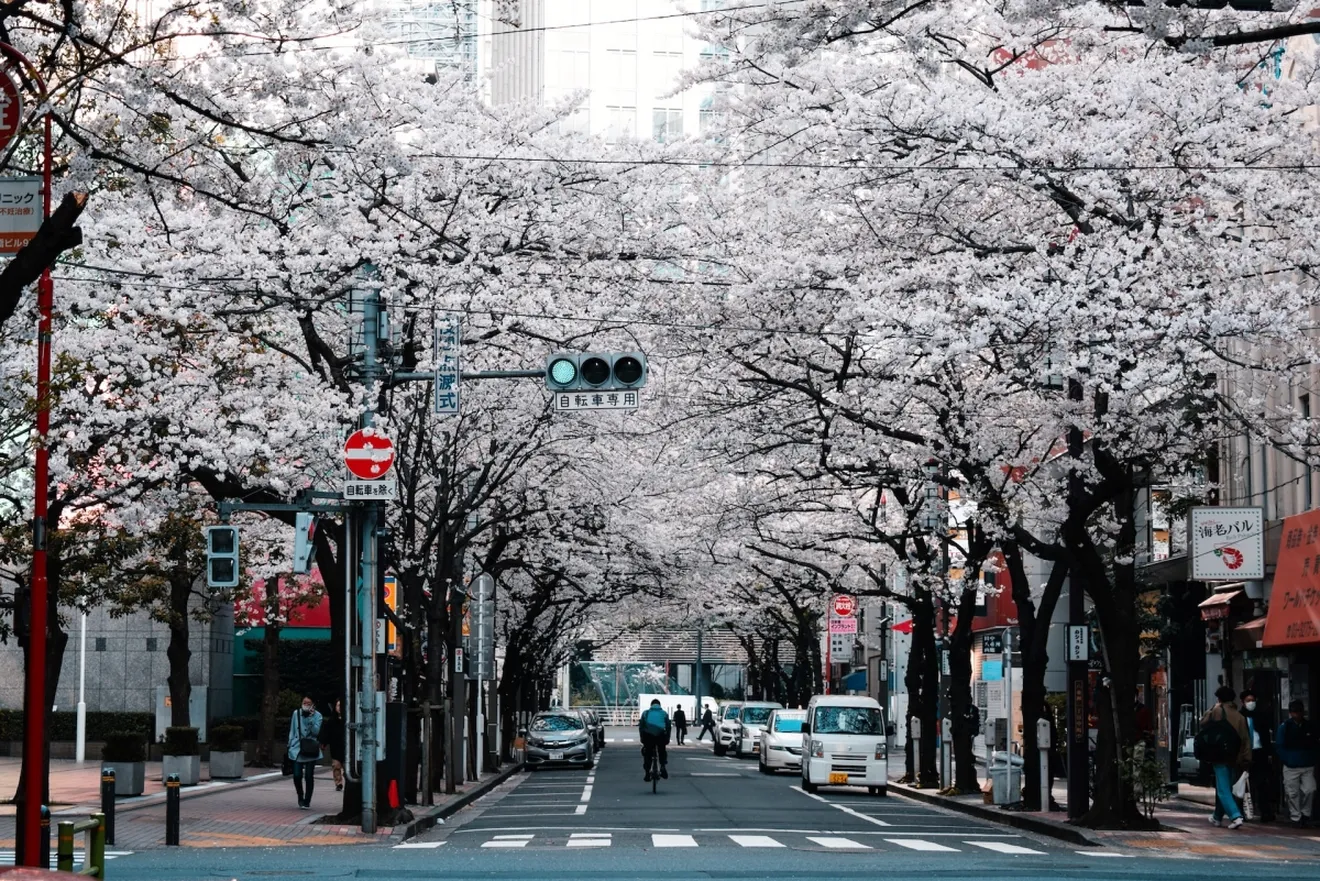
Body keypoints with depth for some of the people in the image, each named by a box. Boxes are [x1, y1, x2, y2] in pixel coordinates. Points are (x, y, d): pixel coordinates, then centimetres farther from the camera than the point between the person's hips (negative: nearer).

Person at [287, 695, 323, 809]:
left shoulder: (317, 716, 1)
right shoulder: (296, 713, 6)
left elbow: (316, 731, -9)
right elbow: (292, 731, 13)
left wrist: (310, 719, -17)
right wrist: (290, 745, 10)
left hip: (310, 750, -1)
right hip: (297, 749, 1)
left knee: (309, 777, -1)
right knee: (297, 776, -4)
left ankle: (306, 802, 10)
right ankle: (300, 797, 21)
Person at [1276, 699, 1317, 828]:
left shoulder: (1309, 727, 7)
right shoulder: (1285, 727, -2)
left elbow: (1314, 745, 16)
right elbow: (1279, 746, 0)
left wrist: (1313, 759, 4)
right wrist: (1286, 759, -7)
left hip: (1308, 766, 2)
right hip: (1291, 767, -2)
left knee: (1310, 789, -10)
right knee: (1293, 793, 0)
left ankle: (1305, 813, 9)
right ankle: (1295, 817, 10)